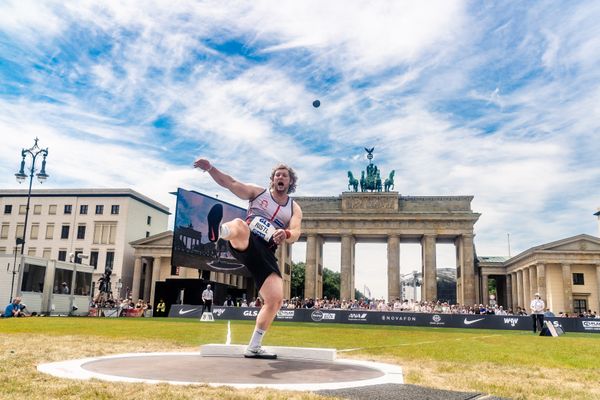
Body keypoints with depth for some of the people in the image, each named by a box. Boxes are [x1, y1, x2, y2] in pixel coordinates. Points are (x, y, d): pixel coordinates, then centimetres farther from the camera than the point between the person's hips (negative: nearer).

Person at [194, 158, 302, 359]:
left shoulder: (294, 208, 15)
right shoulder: (258, 192, 13)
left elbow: (295, 233, -3)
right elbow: (229, 182, 3)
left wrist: (286, 234, -28)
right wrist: (210, 168, -14)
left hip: (265, 253, 2)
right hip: (246, 243, -2)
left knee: (276, 300, -7)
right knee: (240, 226, -38)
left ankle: (254, 347, 6)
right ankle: (219, 231, -73)